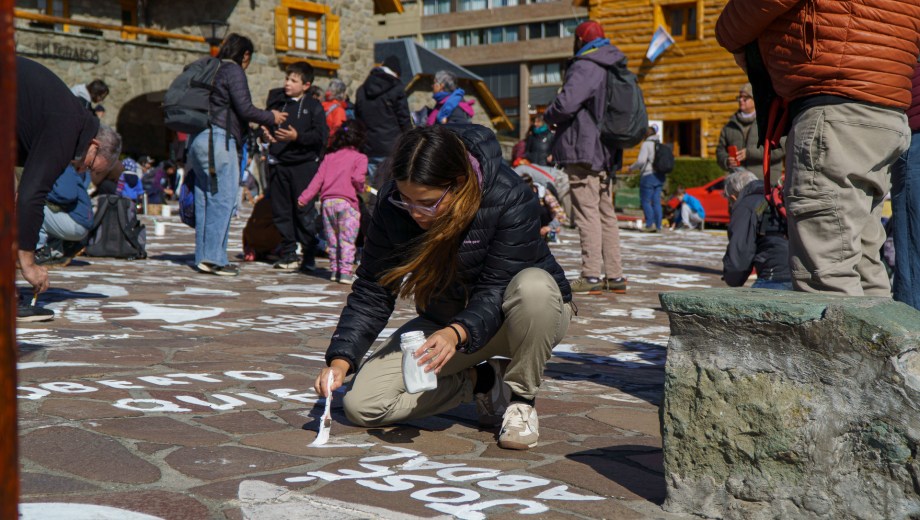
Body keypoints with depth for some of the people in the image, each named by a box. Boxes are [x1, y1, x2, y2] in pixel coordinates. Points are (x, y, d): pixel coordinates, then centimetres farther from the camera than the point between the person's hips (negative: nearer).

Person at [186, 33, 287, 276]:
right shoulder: (234, 72, -5)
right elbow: (245, 109, -12)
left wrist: (254, 126, 29)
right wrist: (271, 117, 4)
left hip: (199, 137, 9)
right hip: (219, 139, -9)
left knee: (204, 198, 9)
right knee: (223, 198, -7)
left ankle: (203, 256, 11)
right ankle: (214, 257, -9)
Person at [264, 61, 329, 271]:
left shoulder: (314, 107, 0)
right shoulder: (276, 101, 12)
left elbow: (321, 136, -8)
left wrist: (298, 136, -19)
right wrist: (265, 132, 1)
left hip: (304, 164, -4)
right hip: (279, 163, 5)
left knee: (304, 210, -5)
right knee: (281, 210, 6)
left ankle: (308, 256, 2)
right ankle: (289, 252, 15)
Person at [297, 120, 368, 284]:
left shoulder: (329, 156, 15)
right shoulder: (360, 158, 2)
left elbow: (318, 178, 7)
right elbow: (357, 178, -13)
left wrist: (305, 197, 5)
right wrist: (361, 188, 9)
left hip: (327, 201, 4)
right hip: (346, 202, -4)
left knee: (332, 240, 13)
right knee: (347, 240, -2)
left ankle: (334, 270, 17)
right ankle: (345, 272, -8)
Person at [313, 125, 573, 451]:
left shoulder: (511, 199, -28)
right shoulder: (394, 205, -16)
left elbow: (496, 292, -29)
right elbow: (372, 292, -10)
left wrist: (457, 333, -48)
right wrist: (341, 359, -22)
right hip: (445, 321, 4)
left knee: (533, 285, -41)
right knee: (361, 405, -12)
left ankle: (520, 398, -15)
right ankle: (482, 382, 4)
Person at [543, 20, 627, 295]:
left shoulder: (585, 67, -13)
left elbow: (565, 104, -23)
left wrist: (549, 116, -1)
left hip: (584, 151, -9)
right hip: (607, 152, 9)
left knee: (587, 213, -9)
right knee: (606, 214, 12)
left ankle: (591, 275, -10)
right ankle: (615, 276, 15)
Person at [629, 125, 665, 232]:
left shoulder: (647, 144, -10)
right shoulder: (660, 145, 13)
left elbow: (641, 161, -19)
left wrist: (631, 167, -1)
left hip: (648, 175, -7)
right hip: (659, 176, 7)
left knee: (645, 201, -2)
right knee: (656, 202, 7)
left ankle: (650, 223, -11)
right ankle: (658, 226, 4)